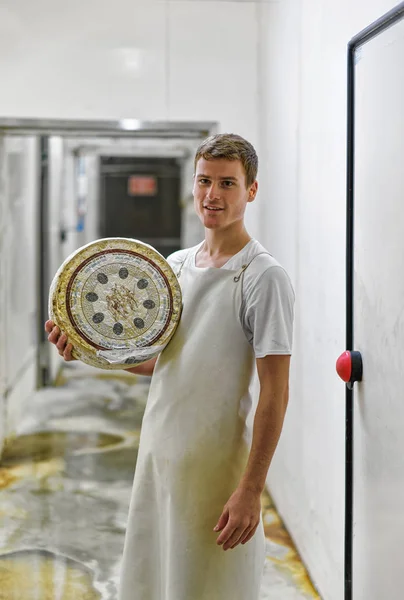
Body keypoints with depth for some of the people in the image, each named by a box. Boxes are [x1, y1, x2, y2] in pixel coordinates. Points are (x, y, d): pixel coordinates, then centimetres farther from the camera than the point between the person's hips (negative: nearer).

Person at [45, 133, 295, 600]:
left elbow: (274, 392, -16)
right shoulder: (175, 265, 9)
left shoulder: (263, 277, -14)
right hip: (157, 454, 7)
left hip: (216, 467, -7)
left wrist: (251, 491, -19)